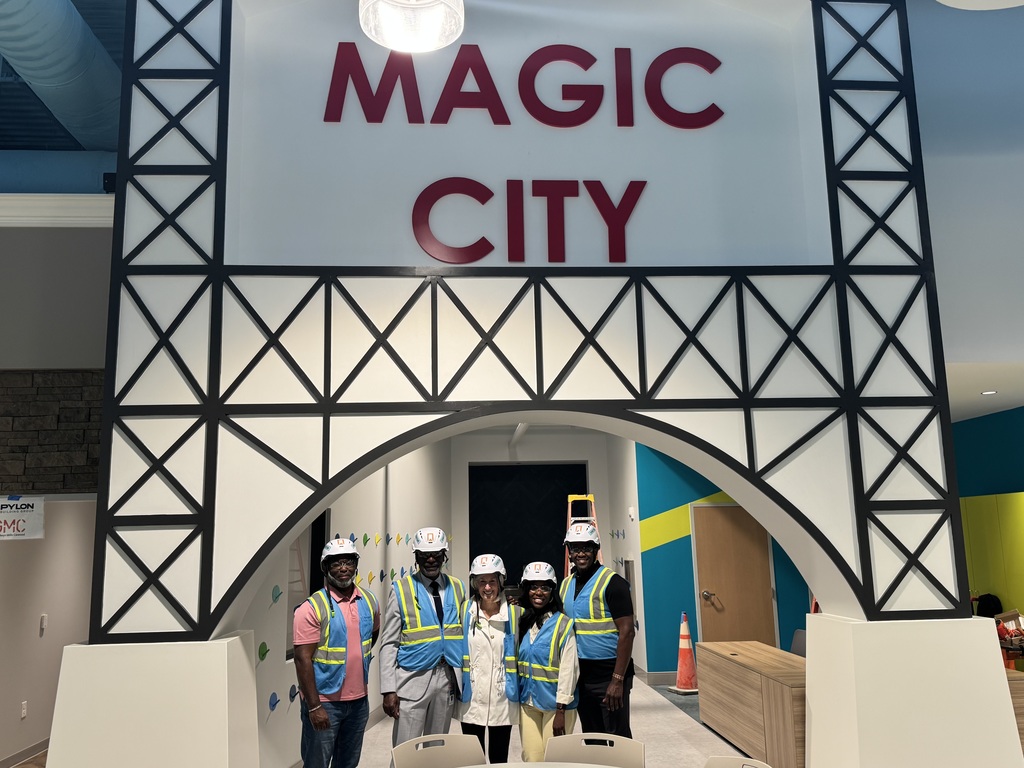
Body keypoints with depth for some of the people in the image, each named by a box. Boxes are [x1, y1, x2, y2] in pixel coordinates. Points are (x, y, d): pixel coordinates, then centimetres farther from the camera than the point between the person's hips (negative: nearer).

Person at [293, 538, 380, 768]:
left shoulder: (368, 601, 2)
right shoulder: (312, 608, -15)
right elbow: (303, 659, -17)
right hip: (324, 702, -5)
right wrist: (314, 706, -20)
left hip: (359, 700, 5)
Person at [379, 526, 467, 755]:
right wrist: (389, 689, -11)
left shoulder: (457, 588, 6)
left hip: (448, 679, 4)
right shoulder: (401, 589, -5)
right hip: (413, 679, -3)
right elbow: (389, 644, -5)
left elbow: (464, 635, 11)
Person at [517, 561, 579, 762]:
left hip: (554, 704, -4)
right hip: (527, 702, 4)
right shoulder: (522, 622, 5)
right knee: (532, 759, 10)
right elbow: (517, 662, 11)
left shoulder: (563, 624, -11)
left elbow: (568, 668, -14)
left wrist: (561, 709, -16)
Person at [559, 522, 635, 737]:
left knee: (617, 737, -1)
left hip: (608, 673, -7)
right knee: (590, 736, 15)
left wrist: (618, 679, -19)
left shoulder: (612, 582, -11)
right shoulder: (566, 585, 10)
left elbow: (627, 631, -15)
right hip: (581, 674, 7)